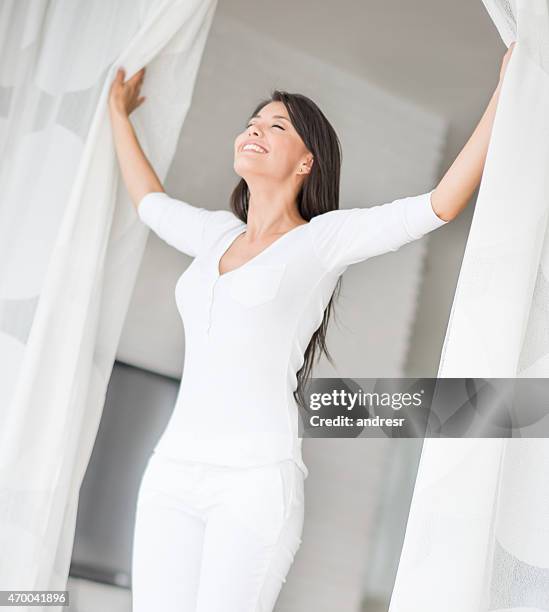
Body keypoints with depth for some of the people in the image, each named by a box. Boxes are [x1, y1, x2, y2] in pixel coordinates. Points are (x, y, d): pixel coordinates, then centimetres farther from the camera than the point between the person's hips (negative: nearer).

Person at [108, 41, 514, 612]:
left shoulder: (324, 239, 1)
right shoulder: (216, 234, 17)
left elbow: (442, 203, -8)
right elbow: (149, 200, 38)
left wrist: (506, 91, -10)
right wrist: (119, 112, 46)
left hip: (256, 481, -5)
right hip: (172, 471, 5)